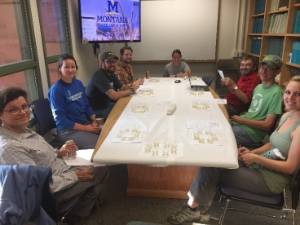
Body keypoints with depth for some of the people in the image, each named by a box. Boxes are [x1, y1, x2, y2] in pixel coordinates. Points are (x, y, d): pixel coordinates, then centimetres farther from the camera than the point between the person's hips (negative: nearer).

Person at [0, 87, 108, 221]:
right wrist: (75, 176, -19)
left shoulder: (23, 130, 1)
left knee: (102, 169, 10)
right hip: (53, 195, -9)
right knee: (97, 176, -3)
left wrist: (58, 153, -1)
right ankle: (78, 215, 22)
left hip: (61, 175, 9)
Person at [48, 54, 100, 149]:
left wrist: (94, 121, -3)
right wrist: (85, 128, -18)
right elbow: (60, 119, -15)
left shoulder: (78, 83, 7)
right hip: (68, 130, -7)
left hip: (87, 123, 7)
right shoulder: (56, 90, -13)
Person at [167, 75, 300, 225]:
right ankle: (199, 205, 0)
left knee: (212, 168, -13)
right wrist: (252, 152, 2)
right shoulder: (286, 116, 6)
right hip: (259, 165, 8)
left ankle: (194, 207, 7)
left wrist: (256, 158, -18)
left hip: (270, 180, -8)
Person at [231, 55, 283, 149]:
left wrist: (242, 120, -16)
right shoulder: (258, 87, 14)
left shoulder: (276, 92, -12)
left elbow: (268, 125, -15)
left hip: (254, 132, -8)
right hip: (242, 123, 8)